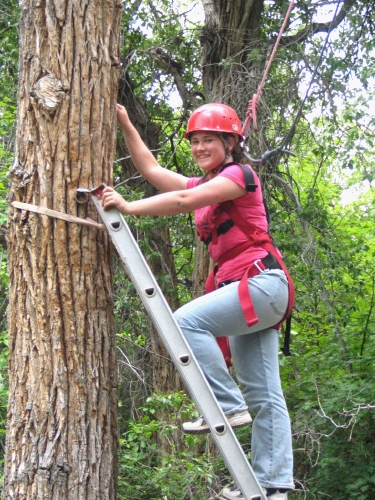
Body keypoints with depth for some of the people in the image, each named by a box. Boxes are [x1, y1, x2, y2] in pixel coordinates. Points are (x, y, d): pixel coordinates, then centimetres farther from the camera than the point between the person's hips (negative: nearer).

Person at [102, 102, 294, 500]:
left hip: (261, 281, -9)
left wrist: (129, 208, -21)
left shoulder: (239, 175, -5)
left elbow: (183, 201, -19)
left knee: (187, 321, -24)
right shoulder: (203, 185, 21)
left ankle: (228, 406, -19)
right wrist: (125, 126, 17)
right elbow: (151, 170, 21)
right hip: (245, 289, 9)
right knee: (263, 395, 6)